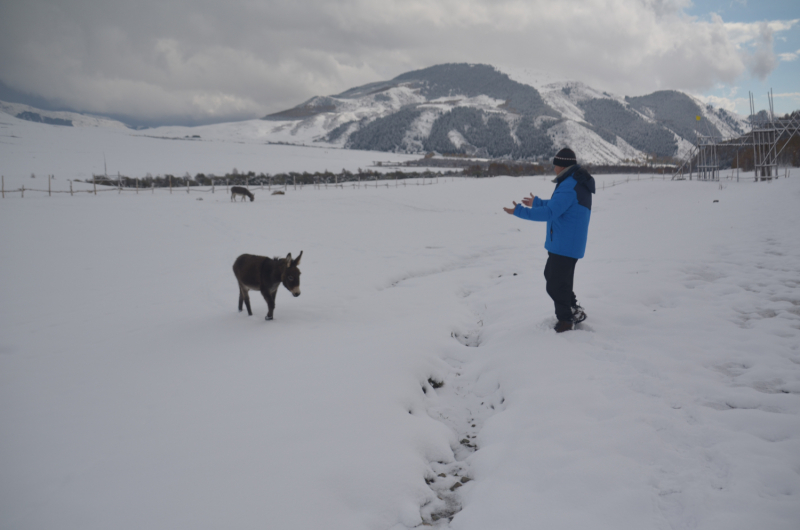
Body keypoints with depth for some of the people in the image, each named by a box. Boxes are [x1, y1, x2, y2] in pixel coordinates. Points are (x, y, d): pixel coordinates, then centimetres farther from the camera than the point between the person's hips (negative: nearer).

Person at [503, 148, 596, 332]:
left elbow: (549, 212, -28)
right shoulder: (578, 183, 12)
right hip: (568, 245, 11)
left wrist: (519, 211, -23)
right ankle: (574, 311, 29)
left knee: (556, 285, -2)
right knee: (551, 274, 23)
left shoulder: (568, 187, -23)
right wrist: (537, 202, 34)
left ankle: (566, 320, 10)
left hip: (564, 246, -11)